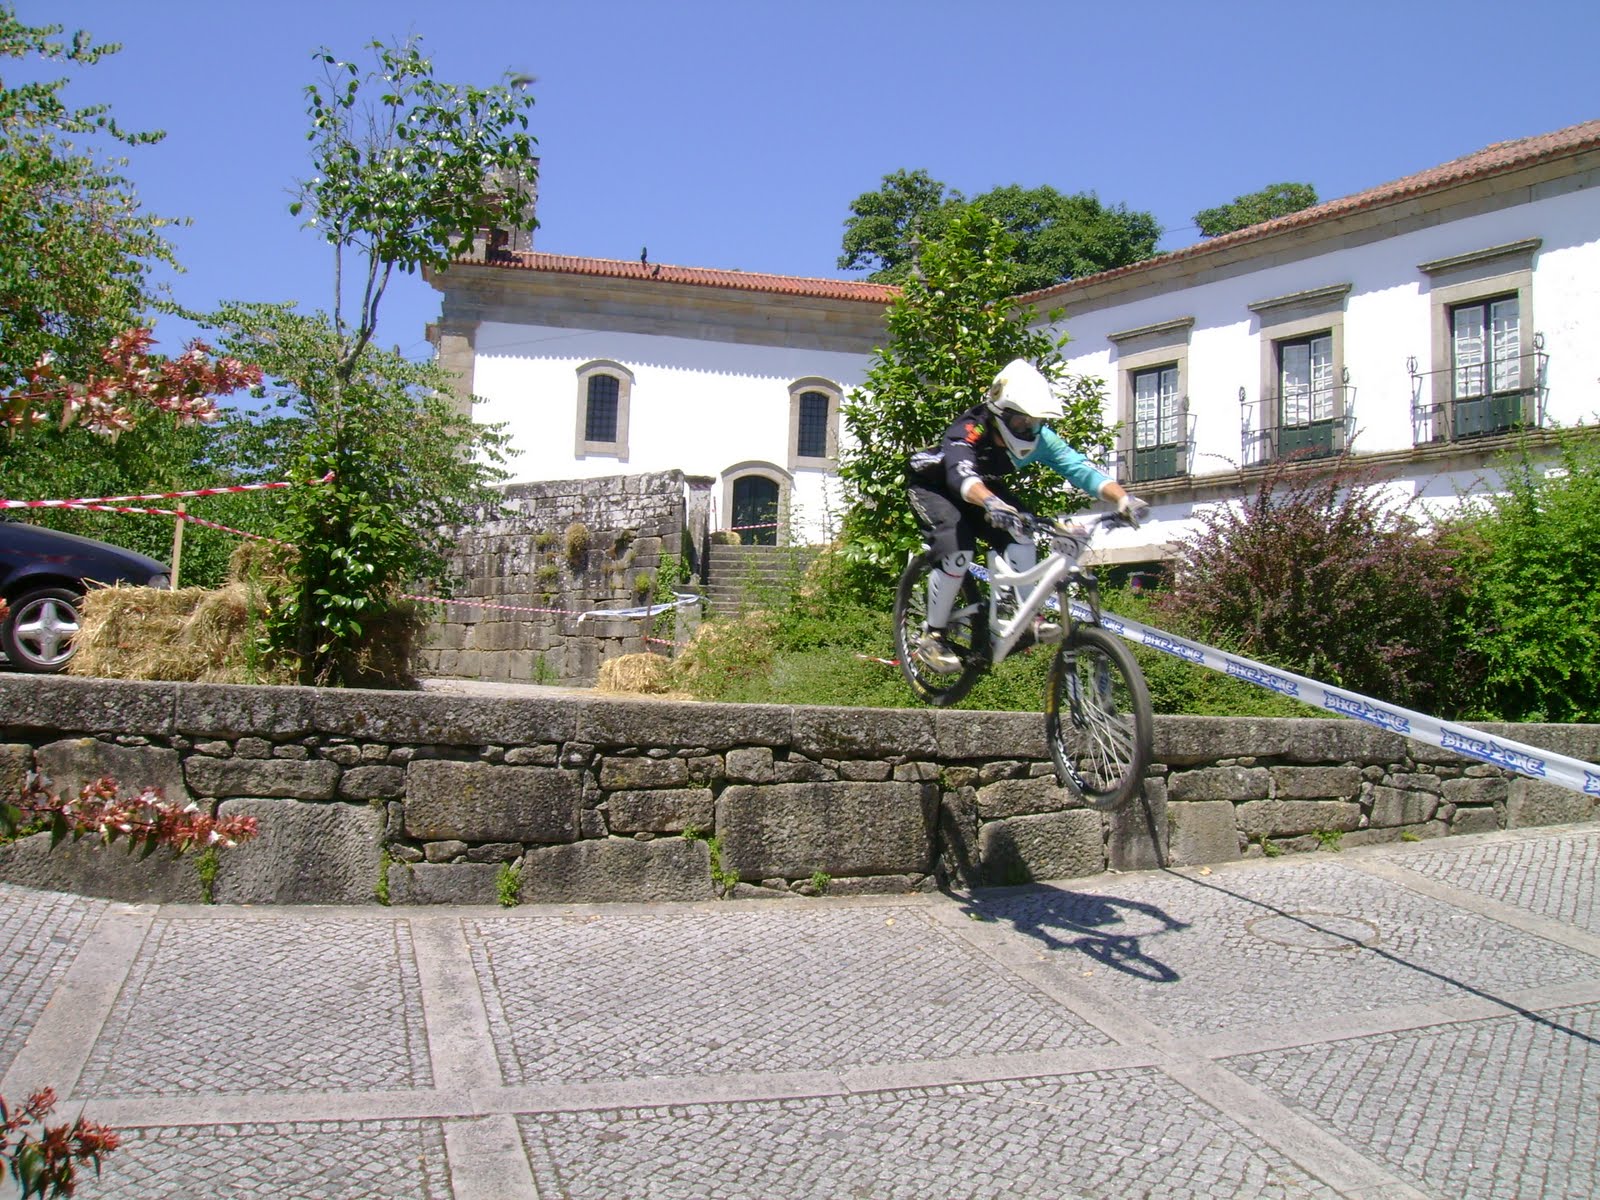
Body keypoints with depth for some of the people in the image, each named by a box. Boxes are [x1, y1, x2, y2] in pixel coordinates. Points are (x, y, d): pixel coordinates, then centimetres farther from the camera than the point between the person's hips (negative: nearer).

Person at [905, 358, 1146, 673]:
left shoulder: (1038, 437, -20)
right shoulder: (971, 429, -37)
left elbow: (1080, 468, -28)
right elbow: (961, 473, -56)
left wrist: (1122, 497, -46)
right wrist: (991, 502, -77)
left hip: (986, 487, 6)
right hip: (933, 485, -6)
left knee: (1020, 540, -19)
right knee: (958, 551, -27)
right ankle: (932, 638, -14)